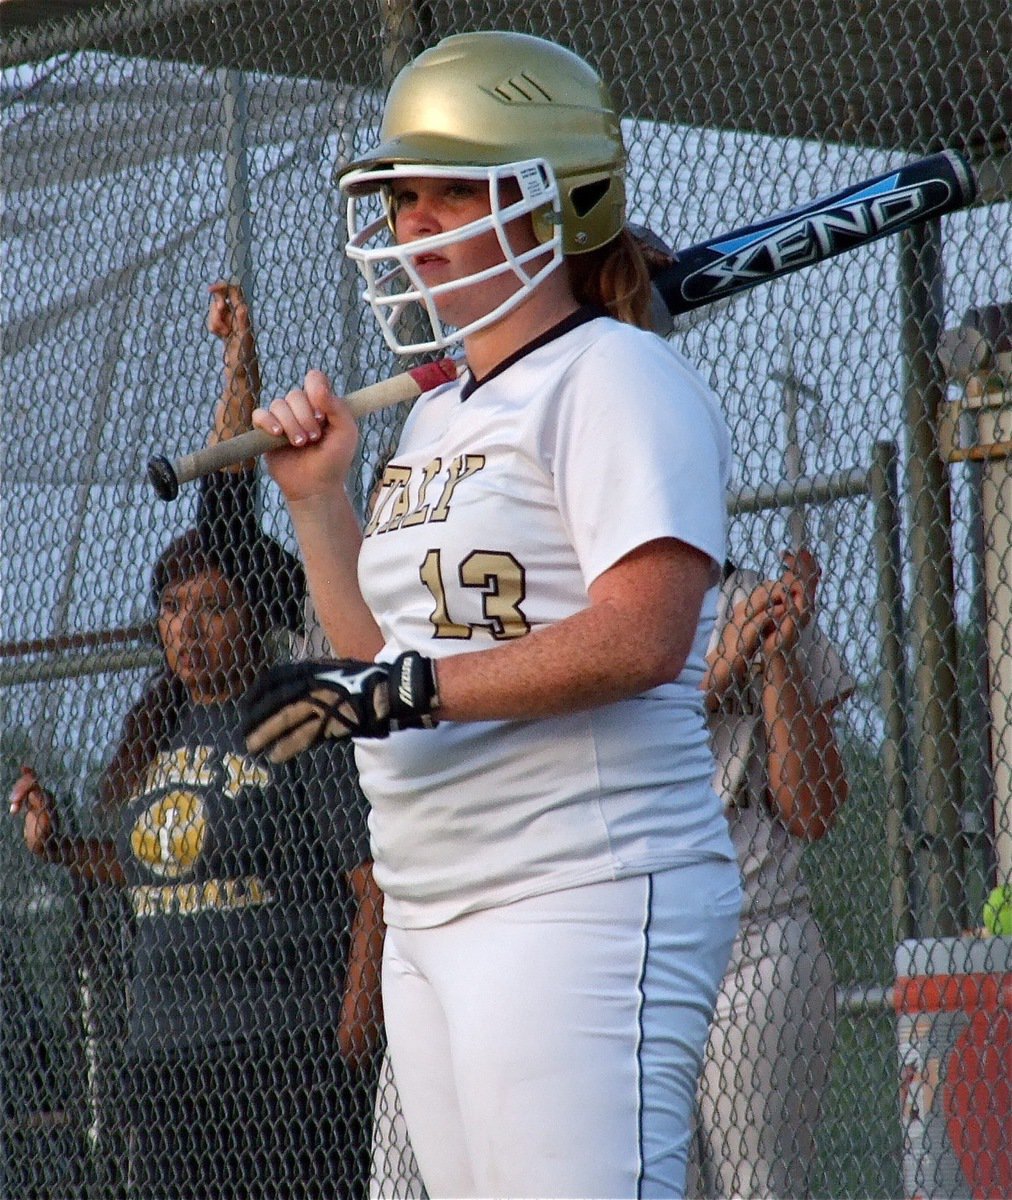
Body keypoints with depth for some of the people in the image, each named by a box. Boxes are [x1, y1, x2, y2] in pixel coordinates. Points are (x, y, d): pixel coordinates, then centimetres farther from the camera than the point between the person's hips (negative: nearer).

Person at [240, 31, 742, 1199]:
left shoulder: (615, 377, -6)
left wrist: (402, 690, -23)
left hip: (584, 898, -9)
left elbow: (640, 638, -20)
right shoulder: (435, 416, 21)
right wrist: (318, 496, 15)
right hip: (430, 916, 9)